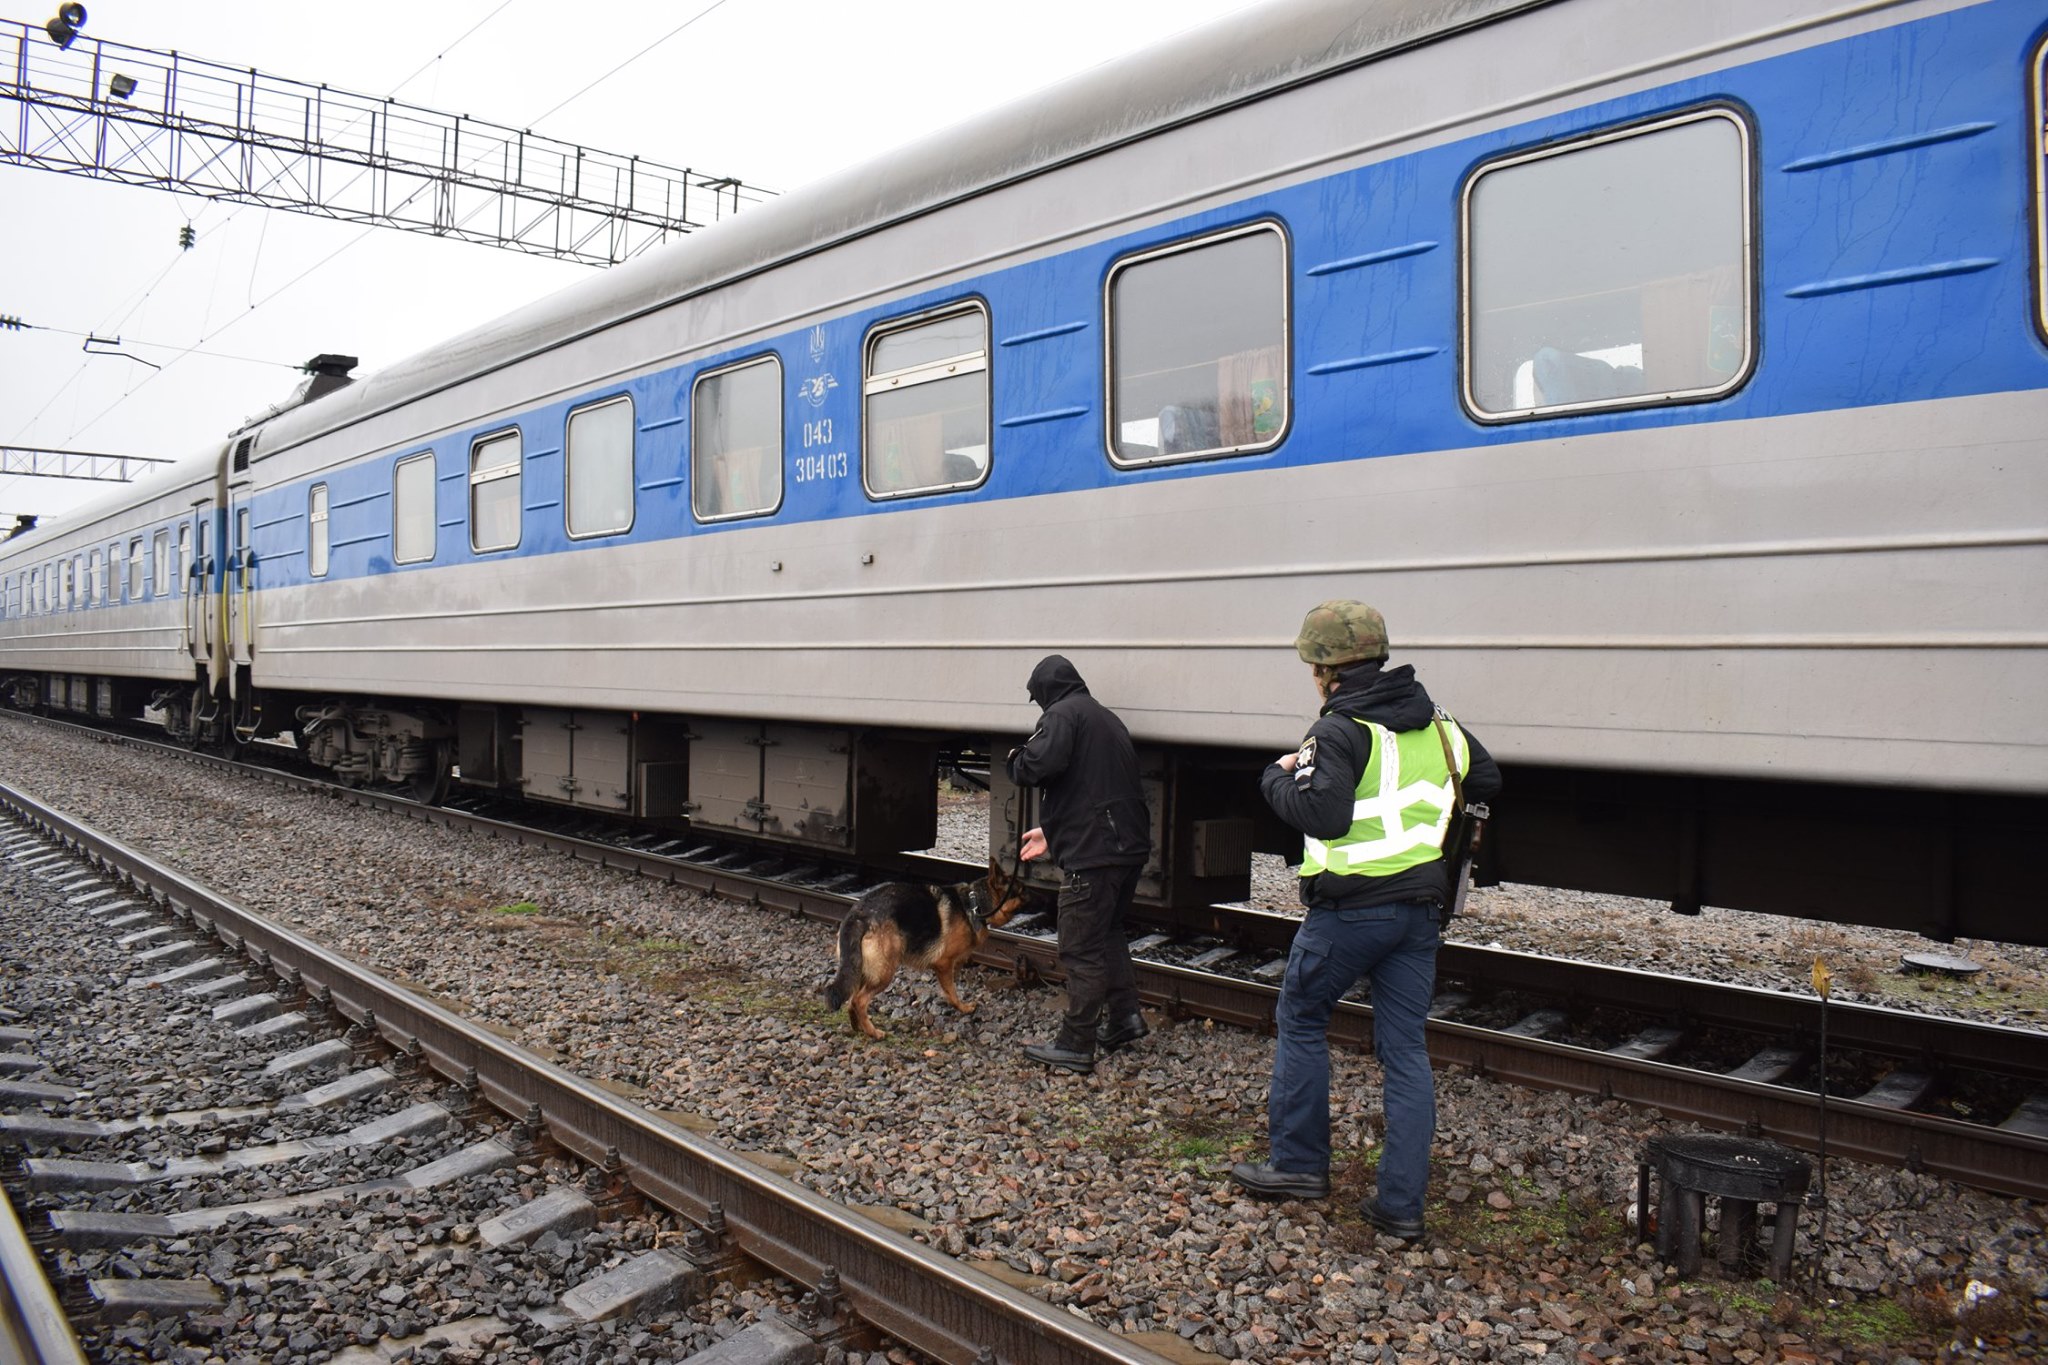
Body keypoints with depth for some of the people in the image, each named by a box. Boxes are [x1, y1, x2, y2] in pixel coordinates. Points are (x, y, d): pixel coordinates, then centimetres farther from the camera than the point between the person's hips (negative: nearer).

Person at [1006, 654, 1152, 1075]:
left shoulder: (1062, 714, -8)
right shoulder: (1106, 717, 21)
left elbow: (1038, 765, -26)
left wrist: (1015, 759, -2)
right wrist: (1052, 832, 31)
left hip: (1092, 852, -9)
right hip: (1129, 846, 9)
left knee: (1081, 950, -2)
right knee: (1109, 933, 25)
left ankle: (1074, 1047, 4)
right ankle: (1124, 1016, 26)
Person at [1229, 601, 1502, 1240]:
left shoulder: (1340, 732, -14)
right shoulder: (1439, 727, 8)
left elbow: (1323, 816, -24)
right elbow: (1487, 783, 22)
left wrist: (1278, 778, -8)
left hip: (1349, 908, -6)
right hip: (1420, 908, 6)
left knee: (1300, 1021, 13)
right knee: (1406, 1049, 8)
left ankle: (1298, 1163, 19)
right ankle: (1402, 1202, 9)